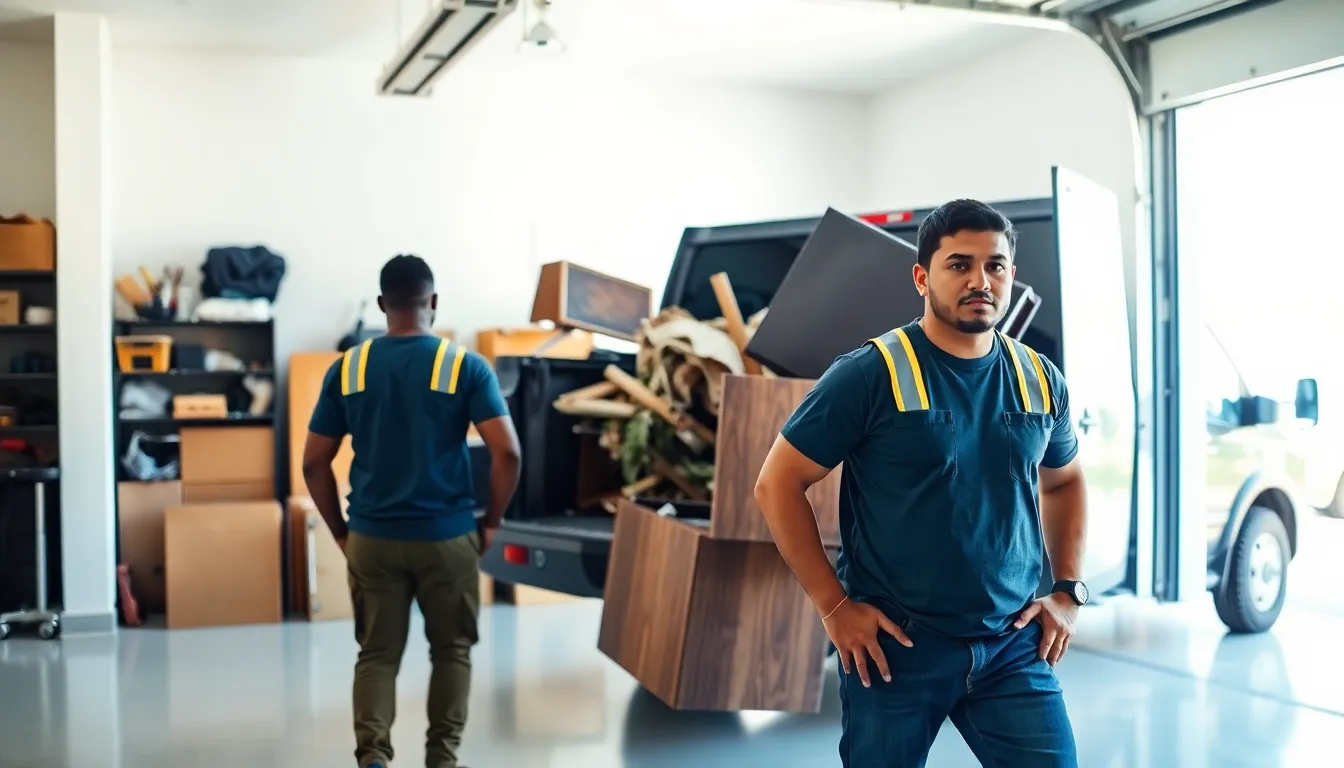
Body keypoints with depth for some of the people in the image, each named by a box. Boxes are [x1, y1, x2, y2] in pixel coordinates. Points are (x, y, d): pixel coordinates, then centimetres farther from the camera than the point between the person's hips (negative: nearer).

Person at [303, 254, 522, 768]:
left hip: (371, 536, 2)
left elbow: (314, 462, 2)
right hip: (447, 535, -1)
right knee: (451, 650, 15)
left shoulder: (347, 368, 1)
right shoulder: (465, 365, -7)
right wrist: (492, 520, -1)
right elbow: (507, 451, -14)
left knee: (377, 654, 12)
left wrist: (340, 531, 12)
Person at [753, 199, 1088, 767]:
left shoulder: (1040, 381, 5)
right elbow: (777, 484, -9)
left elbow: (1063, 483, 22)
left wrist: (1068, 590, 10)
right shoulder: (871, 374, -11)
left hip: (1014, 647, 4)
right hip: (895, 646, -3)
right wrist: (834, 605, -11)